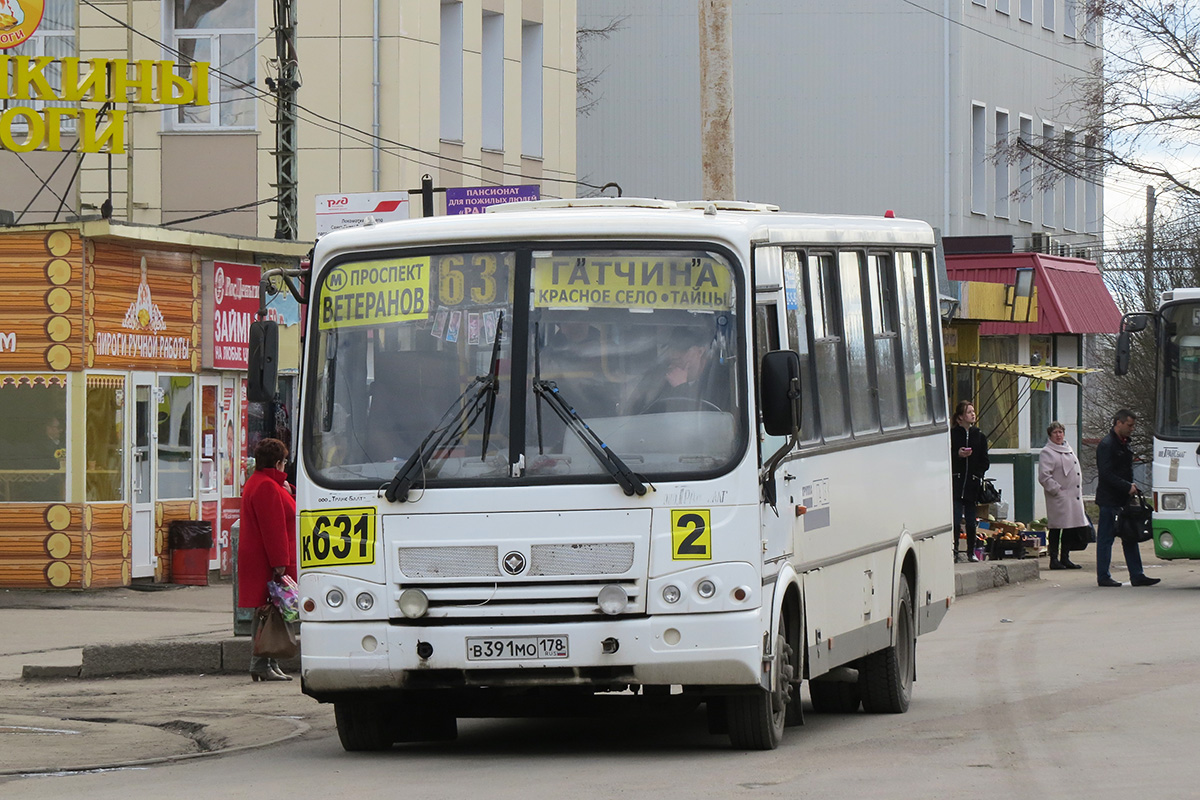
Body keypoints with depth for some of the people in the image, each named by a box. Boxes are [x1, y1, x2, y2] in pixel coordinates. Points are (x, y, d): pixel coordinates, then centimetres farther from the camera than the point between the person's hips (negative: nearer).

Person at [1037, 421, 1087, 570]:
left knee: (1070, 528, 9)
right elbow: (1044, 476, -15)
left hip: (1074, 496, 8)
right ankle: (1054, 559, 0)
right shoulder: (1047, 452, -7)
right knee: (1056, 528, -4)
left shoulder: (1068, 450, 19)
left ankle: (1065, 558, 16)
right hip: (1058, 498, -8)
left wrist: (1079, 492, 17)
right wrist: (1057, 490, -17)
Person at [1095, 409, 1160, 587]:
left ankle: (1137, 576, 10)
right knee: (1106, 538, -1)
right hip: (1109, 500, -9)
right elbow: (1106, 474, -19)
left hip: (1124, 499, 9)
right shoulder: (1106, 445, -13)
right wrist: (1128, 487, -19)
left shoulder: (1124, 444, 16)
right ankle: (1103, 577, 4)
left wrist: (1131, 486, 9)